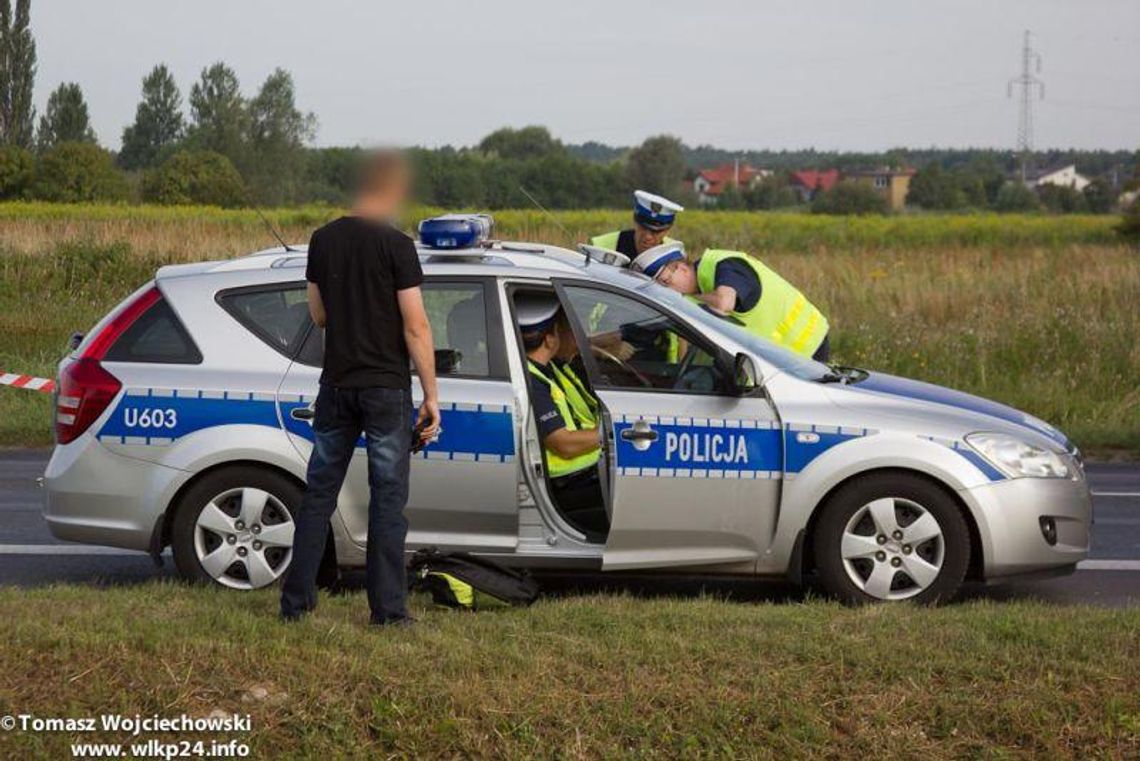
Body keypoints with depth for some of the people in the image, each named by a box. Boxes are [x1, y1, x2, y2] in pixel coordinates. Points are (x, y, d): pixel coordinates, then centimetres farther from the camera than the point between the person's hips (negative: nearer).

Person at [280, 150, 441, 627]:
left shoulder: (323, 240, 4)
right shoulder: (395, 246, -12)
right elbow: (415, 327, -12)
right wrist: (431, 395, -7)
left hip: (336, 386, 5)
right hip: (386, 388, -5)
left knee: (319, 493, 11)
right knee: (388, 497, 1)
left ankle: (296, 601, 12)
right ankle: (388, 608, 1)